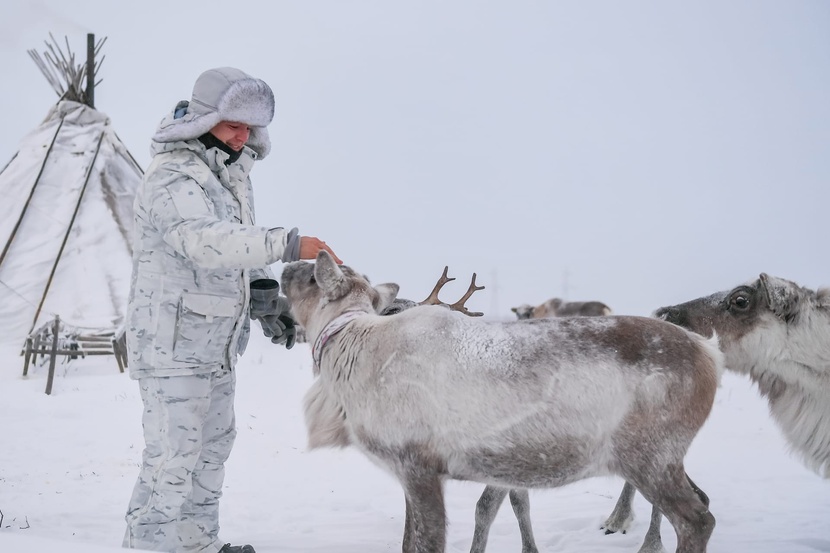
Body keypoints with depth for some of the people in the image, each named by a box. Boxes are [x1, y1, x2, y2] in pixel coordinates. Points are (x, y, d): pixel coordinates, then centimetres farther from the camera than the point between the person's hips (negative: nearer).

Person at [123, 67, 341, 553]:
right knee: (173, 454, -8)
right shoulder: (172, 180, -21)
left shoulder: (234, 173, 10)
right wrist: (287, 244, -45)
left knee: (213, 445, 20)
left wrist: (267, 300, 9)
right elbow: (208, 242, -38)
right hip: (174, 344, -10)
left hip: (217, 343, 10)